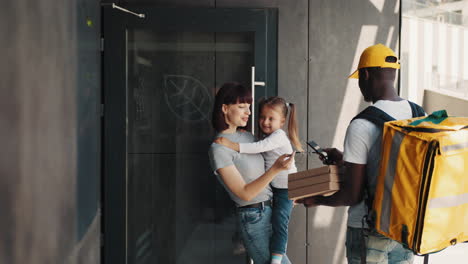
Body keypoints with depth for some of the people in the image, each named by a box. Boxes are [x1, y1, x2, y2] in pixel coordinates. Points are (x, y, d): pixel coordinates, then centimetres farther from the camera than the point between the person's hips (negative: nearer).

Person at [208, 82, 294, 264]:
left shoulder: (246, 136, 8)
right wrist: (276, 169, -25)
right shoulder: (219, 148, -15)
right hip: (253, 216, -8)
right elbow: (245, 193, -17)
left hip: (270, 209, 8)